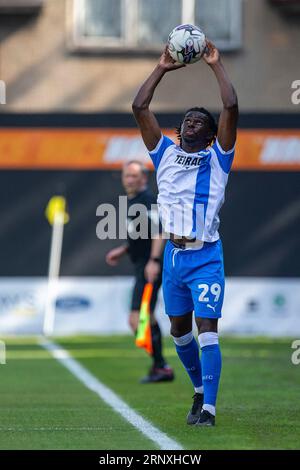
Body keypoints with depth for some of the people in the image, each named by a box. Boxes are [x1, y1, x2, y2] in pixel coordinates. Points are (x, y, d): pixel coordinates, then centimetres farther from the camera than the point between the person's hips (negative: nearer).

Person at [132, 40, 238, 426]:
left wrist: (216, 65, -3)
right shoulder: (165, 154, 12)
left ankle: (208, 408, -14)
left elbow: (231, 108, -9)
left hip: (206, 256, -5)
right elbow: (139, 108, 7)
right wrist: (162, 69, 8)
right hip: (173, 254, 5)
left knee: (207, 329, -11)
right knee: (179, 329, 14)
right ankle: (200, 389, 34)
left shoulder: (217, 158, 3)